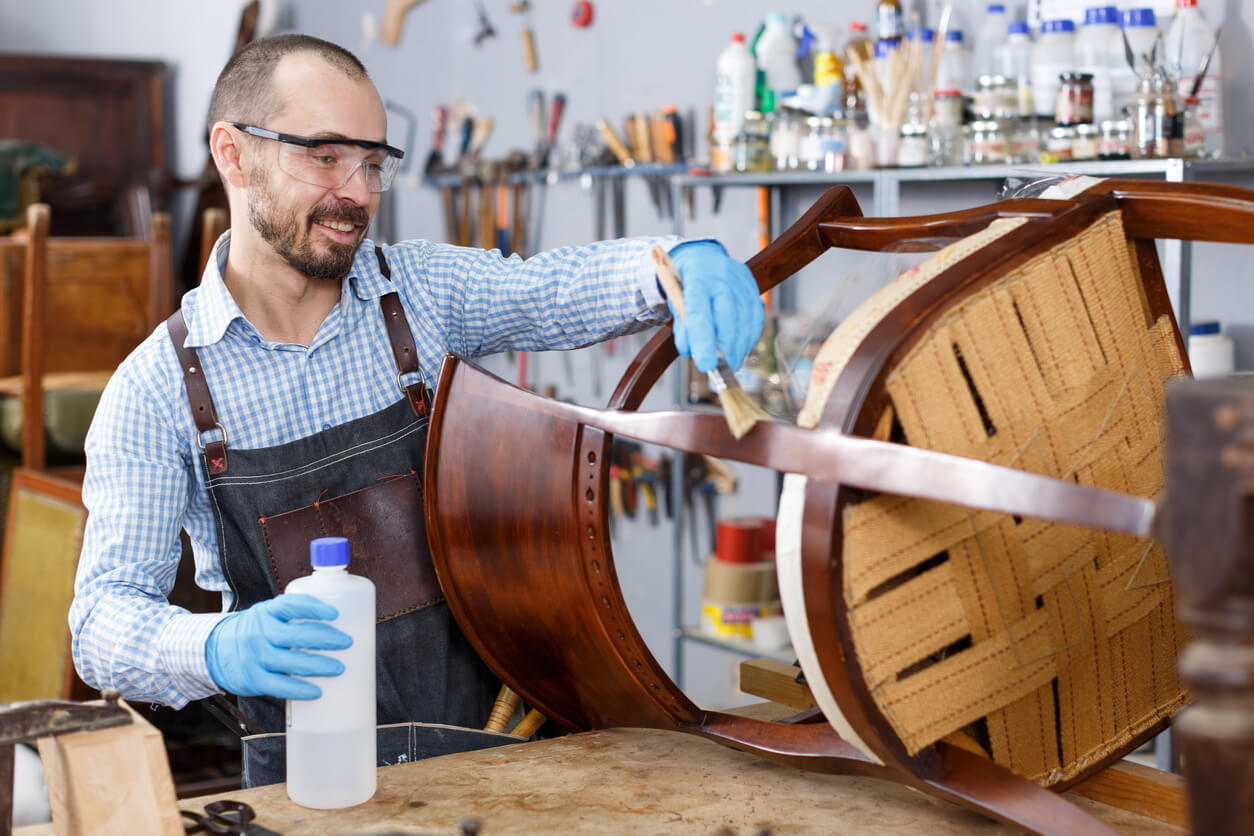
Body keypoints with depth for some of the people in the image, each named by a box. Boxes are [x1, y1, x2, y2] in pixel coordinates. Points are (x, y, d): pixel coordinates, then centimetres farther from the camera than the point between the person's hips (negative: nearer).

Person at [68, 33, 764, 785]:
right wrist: (218, 650, -29)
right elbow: (105, 617, -6)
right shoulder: (156, 390, -3)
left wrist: (690, 259, -22)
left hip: (483, 723, 0)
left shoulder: (423, 289, 3)